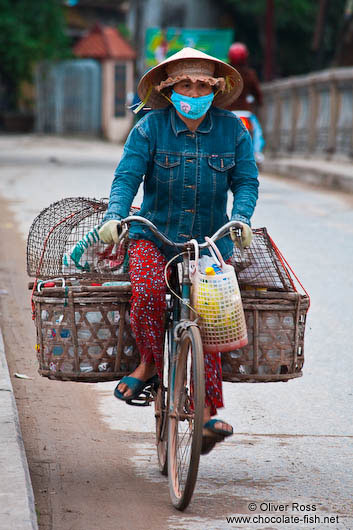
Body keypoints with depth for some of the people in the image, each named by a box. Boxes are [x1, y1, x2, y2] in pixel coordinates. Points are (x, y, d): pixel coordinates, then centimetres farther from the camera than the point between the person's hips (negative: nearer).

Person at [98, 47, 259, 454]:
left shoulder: (232, 130, 3)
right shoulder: (150, 128, -3)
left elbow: (246, 181, 1)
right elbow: (126, 176, -9)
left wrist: (240, 217, -18)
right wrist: (115, 215, -27)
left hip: (210, 239, 1)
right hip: (154, 235, -1)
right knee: (147, 291, -31)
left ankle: (207, 413, -11)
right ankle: (149, 362, -5)